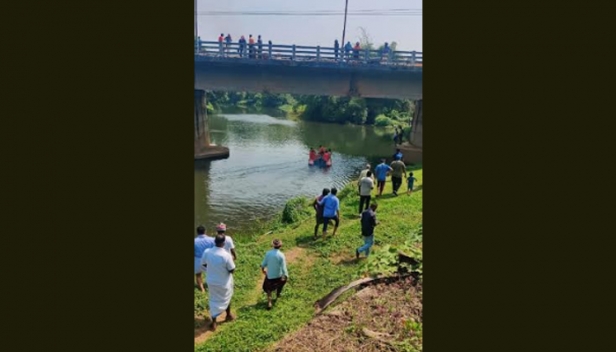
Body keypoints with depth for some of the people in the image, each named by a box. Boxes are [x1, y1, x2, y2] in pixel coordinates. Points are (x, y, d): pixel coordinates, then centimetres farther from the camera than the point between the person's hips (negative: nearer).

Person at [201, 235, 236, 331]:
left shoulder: (207, 252, -16)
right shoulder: (226, 255, -29)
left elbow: (204, 264, 1)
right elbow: (232, 270, -20)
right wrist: (231, 261, -1)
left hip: (211, 281, 3)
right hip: (224, 283, -2)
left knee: (214, 300, 20)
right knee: (226, 298, 25)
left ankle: (214, 323, 23)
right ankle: (229, 315, 45)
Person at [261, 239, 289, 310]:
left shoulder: (268, 253, -12)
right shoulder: (281, 255, -20)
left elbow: (264, 263, 0)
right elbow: (283, 267, -18)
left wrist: (263, 269, 21)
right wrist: (285, 276, -4)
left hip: (269, 275, 2)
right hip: (278, 275, -1)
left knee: (268, 288, 22)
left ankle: (269, 302, 8)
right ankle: (278, 294, 47)